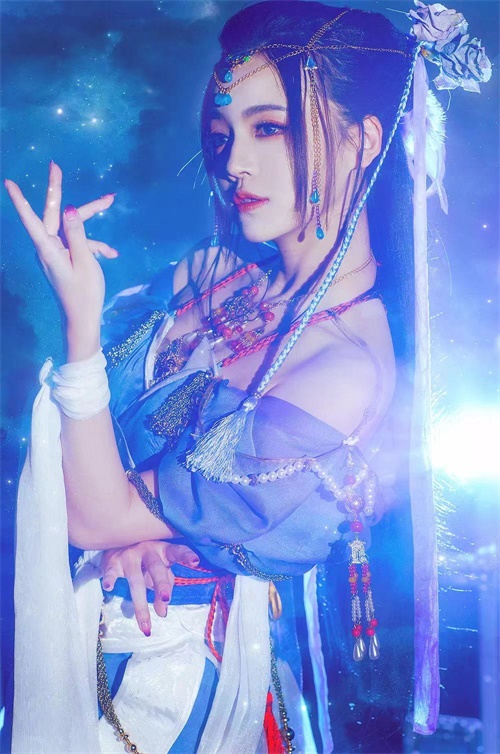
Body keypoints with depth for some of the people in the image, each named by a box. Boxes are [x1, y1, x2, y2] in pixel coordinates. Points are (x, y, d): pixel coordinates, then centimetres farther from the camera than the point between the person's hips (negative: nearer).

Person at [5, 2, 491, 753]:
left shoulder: (353, 369, -27)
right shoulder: (217, 271, -7)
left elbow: (96, 516, -24)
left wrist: (80, 324, -32)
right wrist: (123, 510, -19)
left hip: (165, 659, -5)